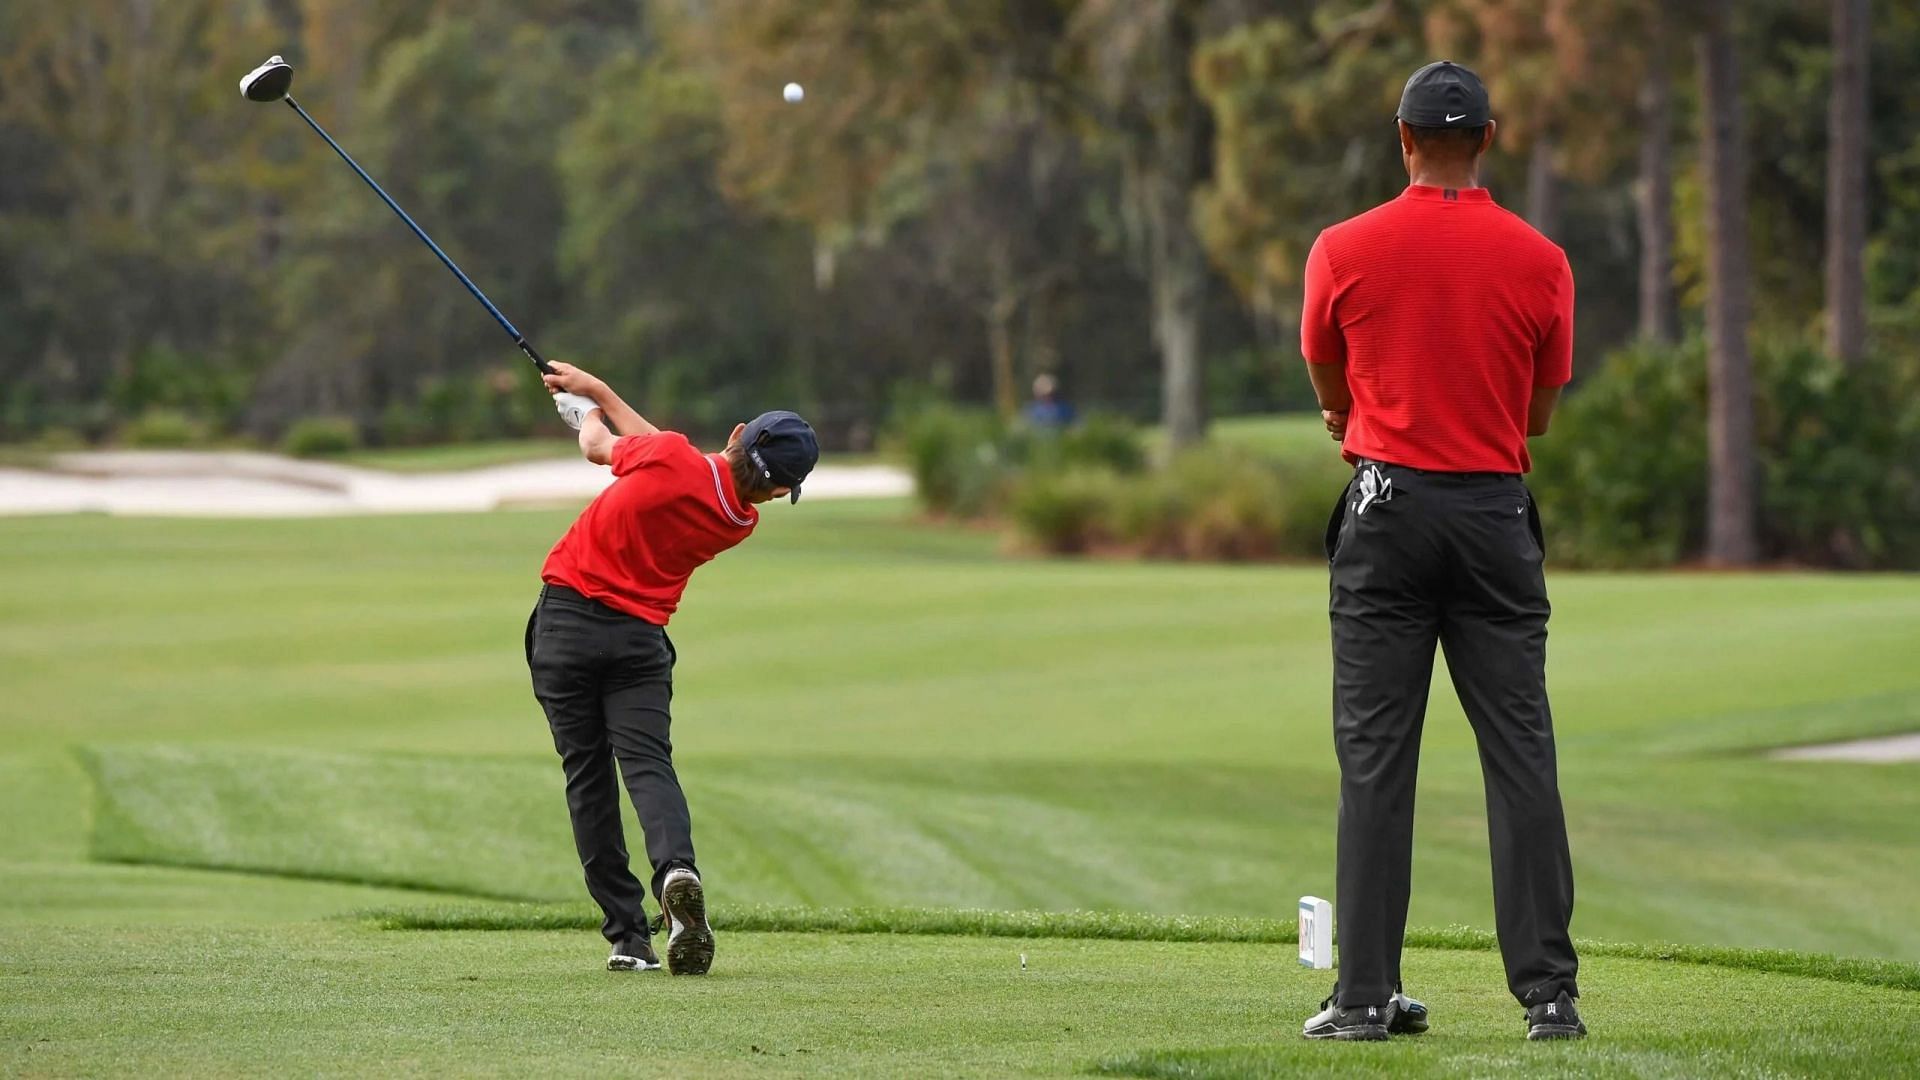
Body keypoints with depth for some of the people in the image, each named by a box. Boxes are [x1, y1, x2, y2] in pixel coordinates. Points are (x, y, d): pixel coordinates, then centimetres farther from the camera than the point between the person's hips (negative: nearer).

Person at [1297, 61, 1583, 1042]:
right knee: (1520, 757, 2)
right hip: (1497, 517, 1)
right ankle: (1548, 991, -1)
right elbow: (1540, 415, 10)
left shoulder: (1343, 252, -2)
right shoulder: (1539, 262, 0)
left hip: (1386, 514, -1)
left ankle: (1367, 993, -1)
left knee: (1374, 760, 1)